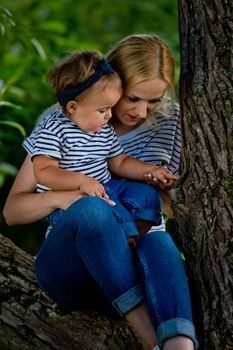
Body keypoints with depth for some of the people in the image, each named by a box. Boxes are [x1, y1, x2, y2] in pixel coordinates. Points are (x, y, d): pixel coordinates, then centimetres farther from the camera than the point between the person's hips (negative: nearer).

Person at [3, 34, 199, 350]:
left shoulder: (168, 124, 7)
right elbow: (12, 210, -1)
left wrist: (162, 186, -11)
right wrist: (60, 197, -23)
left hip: (133, 267, 2)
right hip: (69, 270, -1)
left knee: (158, 241, -36)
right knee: (91, 209, -35)